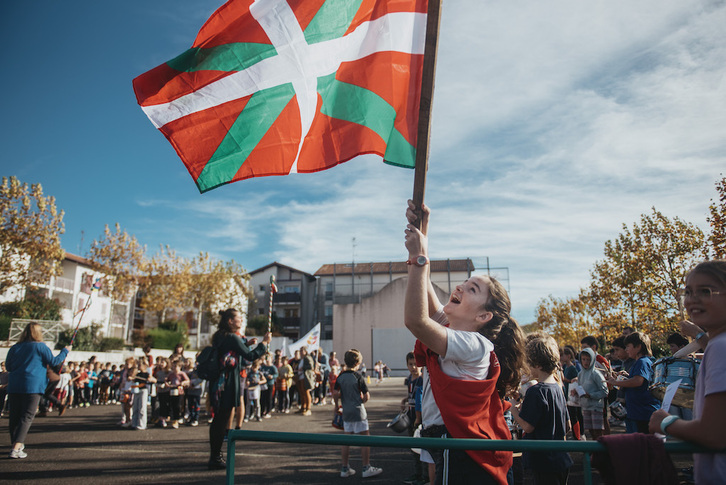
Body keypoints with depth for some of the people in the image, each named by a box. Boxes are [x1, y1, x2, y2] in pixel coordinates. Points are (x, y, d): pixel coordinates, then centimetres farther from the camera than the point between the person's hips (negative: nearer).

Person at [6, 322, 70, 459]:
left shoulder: (15, 348, 11)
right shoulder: (40, 346, -3)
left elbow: (8, 366, 19)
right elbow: (53, 361, -2)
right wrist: (65, 351, 12)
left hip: (14, 386, 5)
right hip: (32, 386, -5)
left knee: (14, 417, 13)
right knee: (27, 417, -2)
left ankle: (17, 444, 24)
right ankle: (16, 449, -10)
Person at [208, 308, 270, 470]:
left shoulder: (219, 336, 12)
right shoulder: (232, 338, -16)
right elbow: (250, 356, -17)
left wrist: (246, 343, 21)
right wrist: (264, 343, -7)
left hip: (217, 383, 9)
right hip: (227, 384, -9)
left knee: (218, 419, 17)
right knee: (222, 421, -1)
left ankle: (214, 456, 27)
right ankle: (215, 458, 6)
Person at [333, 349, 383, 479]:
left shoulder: (340, 377, 1)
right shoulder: (358, 377, -12)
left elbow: (335, 394, -3)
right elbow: (366, 396, -11)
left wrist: (337, 405, 13)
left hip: (346, 413, 6)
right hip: (358, 412, -6)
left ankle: (345, 469, 18)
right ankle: (366, 468, 9)